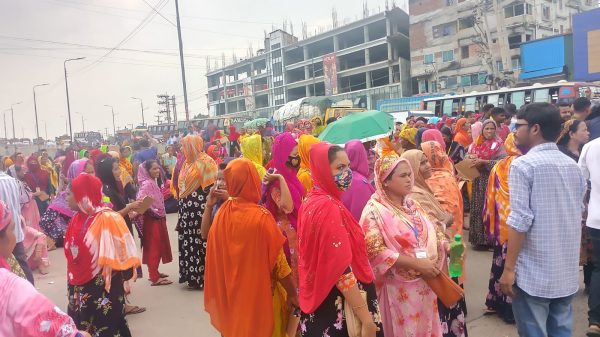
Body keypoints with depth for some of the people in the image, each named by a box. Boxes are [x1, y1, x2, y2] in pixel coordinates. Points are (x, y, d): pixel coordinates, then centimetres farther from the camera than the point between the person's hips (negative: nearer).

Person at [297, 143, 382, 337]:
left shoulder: (312, 200, 6)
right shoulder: (328, 206, -22)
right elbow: (341, 269, -26)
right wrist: (367, 319, -21)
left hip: (319, 301, 9)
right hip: (335, 307, -9)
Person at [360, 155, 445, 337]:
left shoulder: (411, 204, 9)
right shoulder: (375, 210, -12)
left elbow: (431, 235, 13)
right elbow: (375, 250, -21)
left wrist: (433, 264, -6)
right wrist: (416, 263, -21)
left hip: (424, 285, 6)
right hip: (399, 289, -6)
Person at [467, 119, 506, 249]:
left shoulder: (498, 144, -4)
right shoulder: (476, 144, 11)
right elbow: (469, 157, 12)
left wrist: (483, 162, -22)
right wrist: (472, 159, -11)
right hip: (478, 180, 5)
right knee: (477, 208, 8)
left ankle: (488, 239, 4)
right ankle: (478, 237, 18)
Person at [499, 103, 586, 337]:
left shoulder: (523, 165, -12)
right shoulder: (573, 166, 8)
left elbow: (520, 221, -18)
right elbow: (577, 217, 14)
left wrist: (509, 268, -12)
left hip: (534, 273, -6)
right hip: (568, 272, 7)